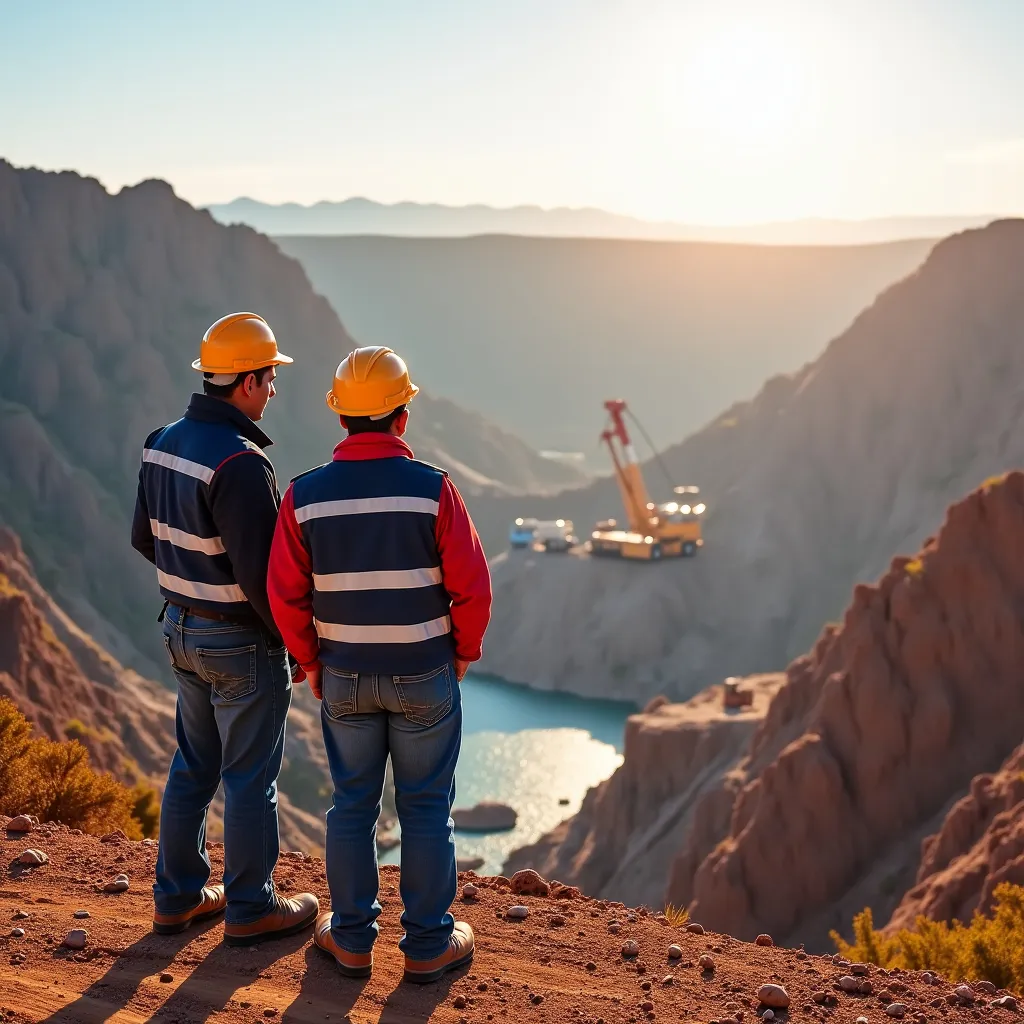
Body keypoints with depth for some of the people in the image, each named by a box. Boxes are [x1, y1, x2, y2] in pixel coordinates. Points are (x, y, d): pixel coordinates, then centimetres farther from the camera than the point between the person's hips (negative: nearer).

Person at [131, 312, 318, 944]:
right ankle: (251, 909, 21)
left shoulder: (163, 443, 2)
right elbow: (259, 572, -26)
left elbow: (146, 539, 12)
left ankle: (178, 897, 31)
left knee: (194, 766, 20)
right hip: (242, 642, -8)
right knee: (251, 777, 7)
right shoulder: (240, 463, -26)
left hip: (183, 630, 8)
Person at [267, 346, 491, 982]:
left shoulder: (306, 495, -9)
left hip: (345, 677, 2)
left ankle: (352, 940, 26)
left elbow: (286, 595, -5)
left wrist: (310, 661, 10)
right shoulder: (432, 489, -16)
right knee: (426, 808, 11)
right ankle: (429, 945, 21)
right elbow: (472, 587, -13)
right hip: (425, 676, -2)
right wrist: (463, 651, 4)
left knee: (353, 805, 16)